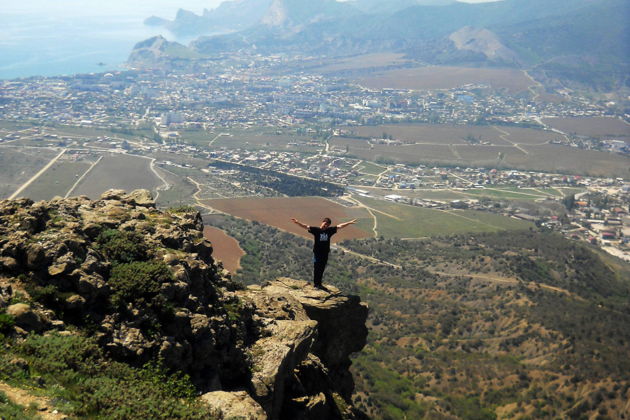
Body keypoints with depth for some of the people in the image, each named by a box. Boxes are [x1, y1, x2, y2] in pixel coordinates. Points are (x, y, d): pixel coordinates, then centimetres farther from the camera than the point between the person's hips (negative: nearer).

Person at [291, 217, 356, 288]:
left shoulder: (329, 230, 3)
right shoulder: (316, 230, -8)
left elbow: (339, 226, 7)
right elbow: (306, 227, -18)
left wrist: (349, 223, 8)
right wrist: (297, 222, -32)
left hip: (325, 253, 4)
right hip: (317, 253, -4)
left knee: (322, 269, 12)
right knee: (316, 269, 4)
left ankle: (319, 283, 23)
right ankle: (315, 283, 15)